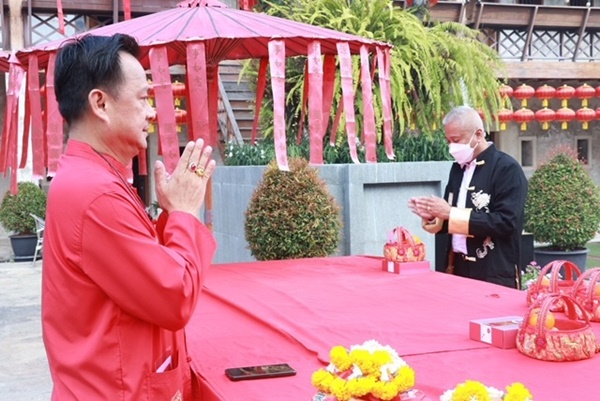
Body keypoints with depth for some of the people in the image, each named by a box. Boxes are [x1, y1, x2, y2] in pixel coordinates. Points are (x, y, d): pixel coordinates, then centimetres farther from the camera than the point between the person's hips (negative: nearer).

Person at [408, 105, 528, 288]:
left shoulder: (507, 169, -11)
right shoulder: (458, 168, 11)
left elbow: (505, 222, -21)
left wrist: (451, 214, -21)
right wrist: (432, 217, -5)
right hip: (459, 271, 7)